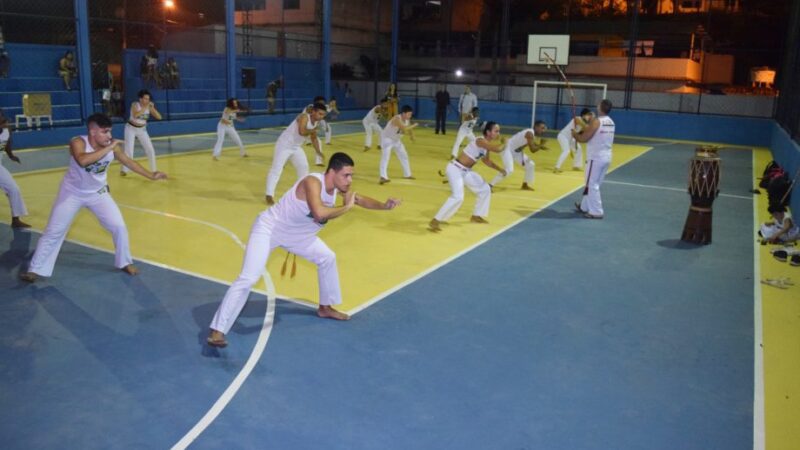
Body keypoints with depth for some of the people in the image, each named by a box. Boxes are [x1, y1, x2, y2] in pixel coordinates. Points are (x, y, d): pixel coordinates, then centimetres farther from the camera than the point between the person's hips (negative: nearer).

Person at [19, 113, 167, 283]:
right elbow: (82, 161, -51)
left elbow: (129, 161, 1)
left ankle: (125, 263, 19)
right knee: (53, 231, 2)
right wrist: (109, 147, -46)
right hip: (72, 193, -3)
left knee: (119, 227, -1)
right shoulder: (78, 143, -29)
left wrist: (151, 175, 2)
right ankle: (36, 269, 14)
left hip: (98, 193, 3)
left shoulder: (112, 147, -16)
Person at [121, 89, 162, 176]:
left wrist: (153, 108, -25)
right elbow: (135, 115, -38)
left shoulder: (149, 107, -8)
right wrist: (145, 108, -40)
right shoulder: (135, 105, -19)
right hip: (131, 128, -4)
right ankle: (124, 170, 5)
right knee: (129, 150, -8)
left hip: (142, 130, 4)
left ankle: (153, 169, 13)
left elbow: (159, 117, -14)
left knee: (150, 149, 0)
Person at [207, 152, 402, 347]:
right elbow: (319, 213, -51)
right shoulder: (313, 182, -34)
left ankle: (325, 308, 34)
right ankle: (217, 331, -13)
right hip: (268, 228, -9)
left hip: (296, 234, 9)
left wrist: (383, 205, -5)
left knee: (327, 258, 16)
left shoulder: (338, 185, -9)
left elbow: (359, 198, 10)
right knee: (248, 278, -19)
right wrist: (346, 207, -36)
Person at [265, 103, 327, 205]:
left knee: (303, 167, 17)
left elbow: (314, 138, 17)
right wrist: (312, 131, -21)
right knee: (276, 169, -13)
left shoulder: (316, 122, 3)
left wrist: (318, 151, 9)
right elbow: (302, 132, -40)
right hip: (284, 145, -9)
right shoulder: (304, 117, -23)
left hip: (296, 147, 9)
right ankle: (269, 195, -15)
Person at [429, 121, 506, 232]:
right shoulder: (481, 141, -23)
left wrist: (500, 169, 20)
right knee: (458, 197, -25)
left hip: (466, 171, 10)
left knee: (485, 189, 18)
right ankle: (435, 221, -18)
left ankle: (476, 216, 34)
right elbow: (498, 149, -35)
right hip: (455, 169, -10)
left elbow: (486, 160, 25)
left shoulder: (487, 145, 6)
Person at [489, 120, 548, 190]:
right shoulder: (530, 133, -25)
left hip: (516, 151, 10)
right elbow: (532, 150, -28)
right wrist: (541, 146, -14)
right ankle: (489, 186, -24)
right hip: (508, 149, -10)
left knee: (530, 165, 11)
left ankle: (525, 185, 26)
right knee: (509, 170, -27)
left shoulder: (534, 134, 4)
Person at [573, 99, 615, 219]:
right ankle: (584, 206, 30)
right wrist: (583, 130, 15)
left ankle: (596, 212, 1)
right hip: (606, 157, 9)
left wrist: (575, 134, 3)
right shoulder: (611, 122, 10)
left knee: (592, 185, -1)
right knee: (593, 183, 18)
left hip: (596, 157, -9)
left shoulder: (596, 121, -17)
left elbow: (583, 138, -16)